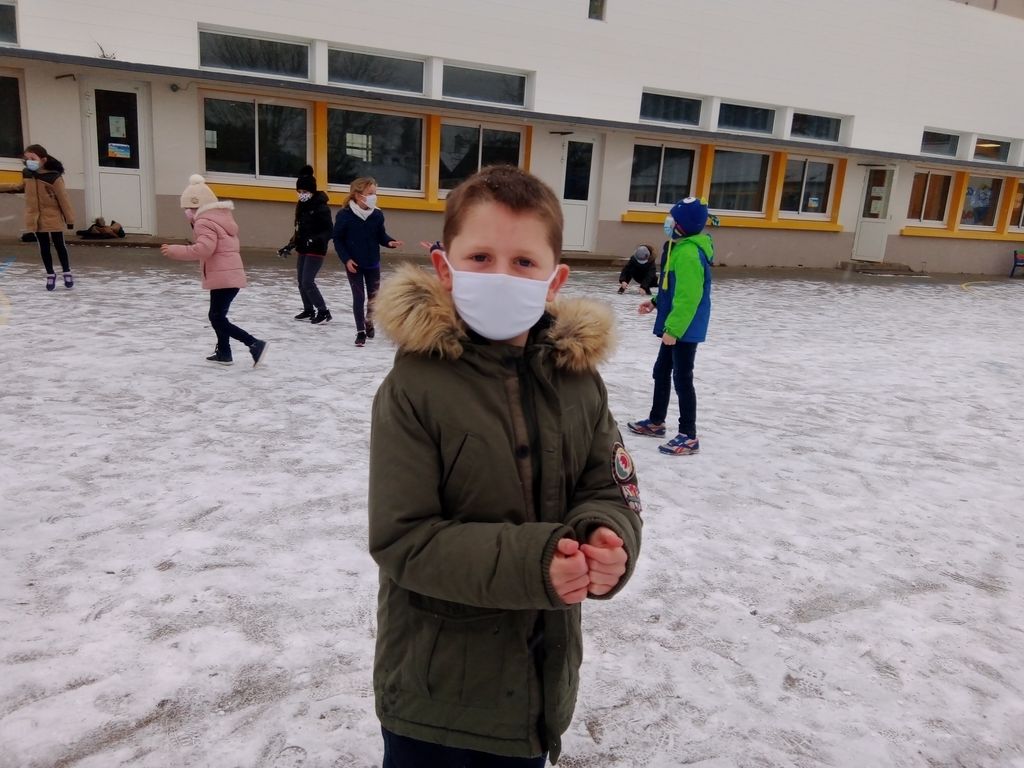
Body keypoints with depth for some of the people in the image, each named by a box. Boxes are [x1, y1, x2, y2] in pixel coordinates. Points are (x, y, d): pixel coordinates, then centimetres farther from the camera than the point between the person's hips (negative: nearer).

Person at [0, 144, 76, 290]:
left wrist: (69, 218, -11)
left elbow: (64, 199, -13)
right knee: (44, 247, 11)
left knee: (59, 245, 7)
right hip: (36, 218, 5)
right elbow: (19, 187, 23)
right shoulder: (27, 174, 2)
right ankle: (50, 274, 21)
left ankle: (67, 272, 21)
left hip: (53, 218, -5)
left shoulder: (54, 177, -16)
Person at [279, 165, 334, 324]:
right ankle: (309, 310, 26)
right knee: (301, 281, 13)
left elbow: (329, 231, -17)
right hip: (303, 250, 9)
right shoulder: (301, 205, 10)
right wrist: (291, 245, 15)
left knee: (307, 282, -12)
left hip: (316, 250, -8)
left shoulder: (321, 207, -15)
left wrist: (315, 240, -30)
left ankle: (324, 311, -3)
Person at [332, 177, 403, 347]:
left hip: (373, 264, 3)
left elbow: (381, 235, 4)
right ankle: (361, 332, 10)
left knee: (374, 295, 12)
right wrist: (346, 259, -13)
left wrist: (390, 242, -17)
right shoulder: (344, 215, -14)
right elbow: (337, 239, -7)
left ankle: (369, 322, 39)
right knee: (358, 297, 0)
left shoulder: (377, 215, -6)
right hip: (353, 264, -3)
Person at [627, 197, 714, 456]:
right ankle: (655, 422, 34)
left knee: (682, 379, -3)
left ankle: (689, 436, 6)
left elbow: (689, 296, -25)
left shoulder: (688, 253, -22)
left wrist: (673, 329, -24)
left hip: (686, 329, -10)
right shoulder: (682, 248, 9)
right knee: (661, 371, 19)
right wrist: (655, 303, 20)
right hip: (676, 327, 10)